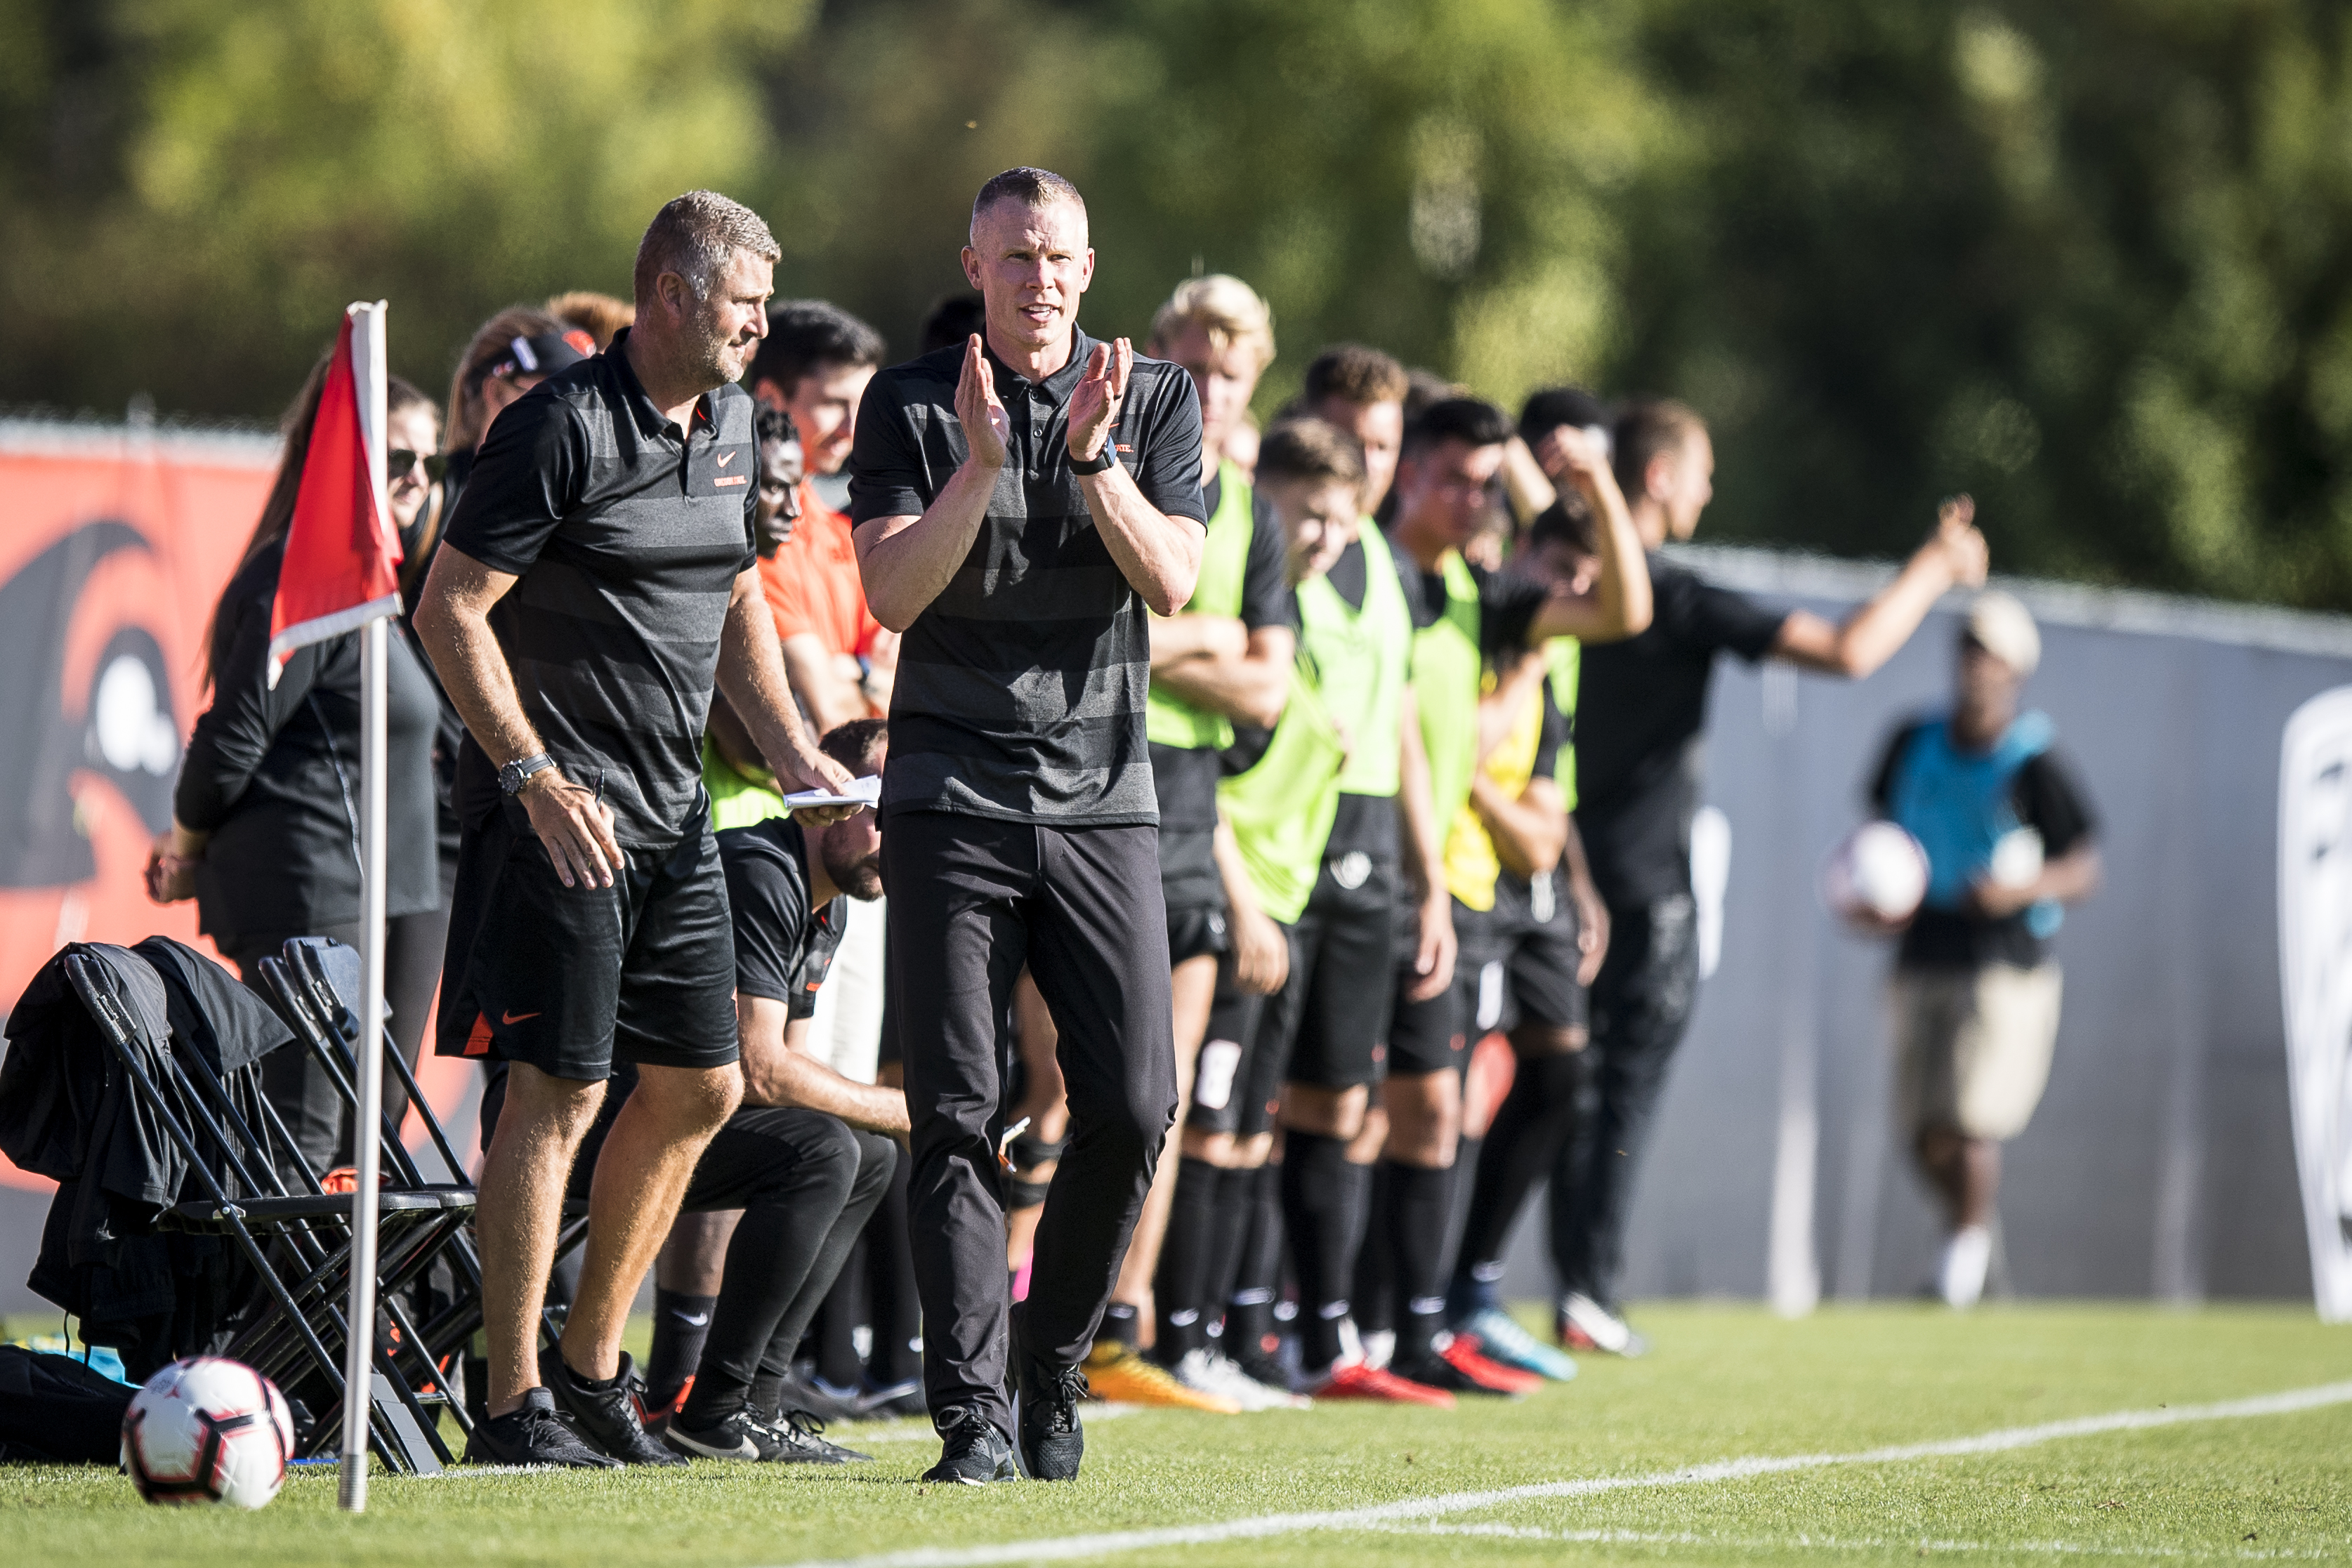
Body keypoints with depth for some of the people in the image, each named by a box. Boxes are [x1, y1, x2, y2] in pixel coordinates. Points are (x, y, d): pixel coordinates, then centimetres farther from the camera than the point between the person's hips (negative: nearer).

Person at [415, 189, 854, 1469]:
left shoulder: (729, 420, 12)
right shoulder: (563, 427, -14)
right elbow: (450, 610, -15)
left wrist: (789, 748, 12)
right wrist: (534, 775, -20)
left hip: (673, 809, 8)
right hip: (561, 803, -8)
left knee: (698, 1086, 10)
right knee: (559, 1092, -9)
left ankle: (591, 1368, 21)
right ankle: (511, 1405, -5)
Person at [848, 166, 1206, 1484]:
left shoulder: (1156, 399, 7)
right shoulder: (910, 407, 3)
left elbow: (1173, 582, -5)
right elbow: (894, 594, -8)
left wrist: (1092, 459, -18)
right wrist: (980, 464, -20)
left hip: (1103, 794, 1)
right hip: (953, 794, -1)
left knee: (1135, 1104, -6)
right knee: (958, 1114, -6)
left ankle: (1056, 1371, 13)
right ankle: (973, 1412, -5)